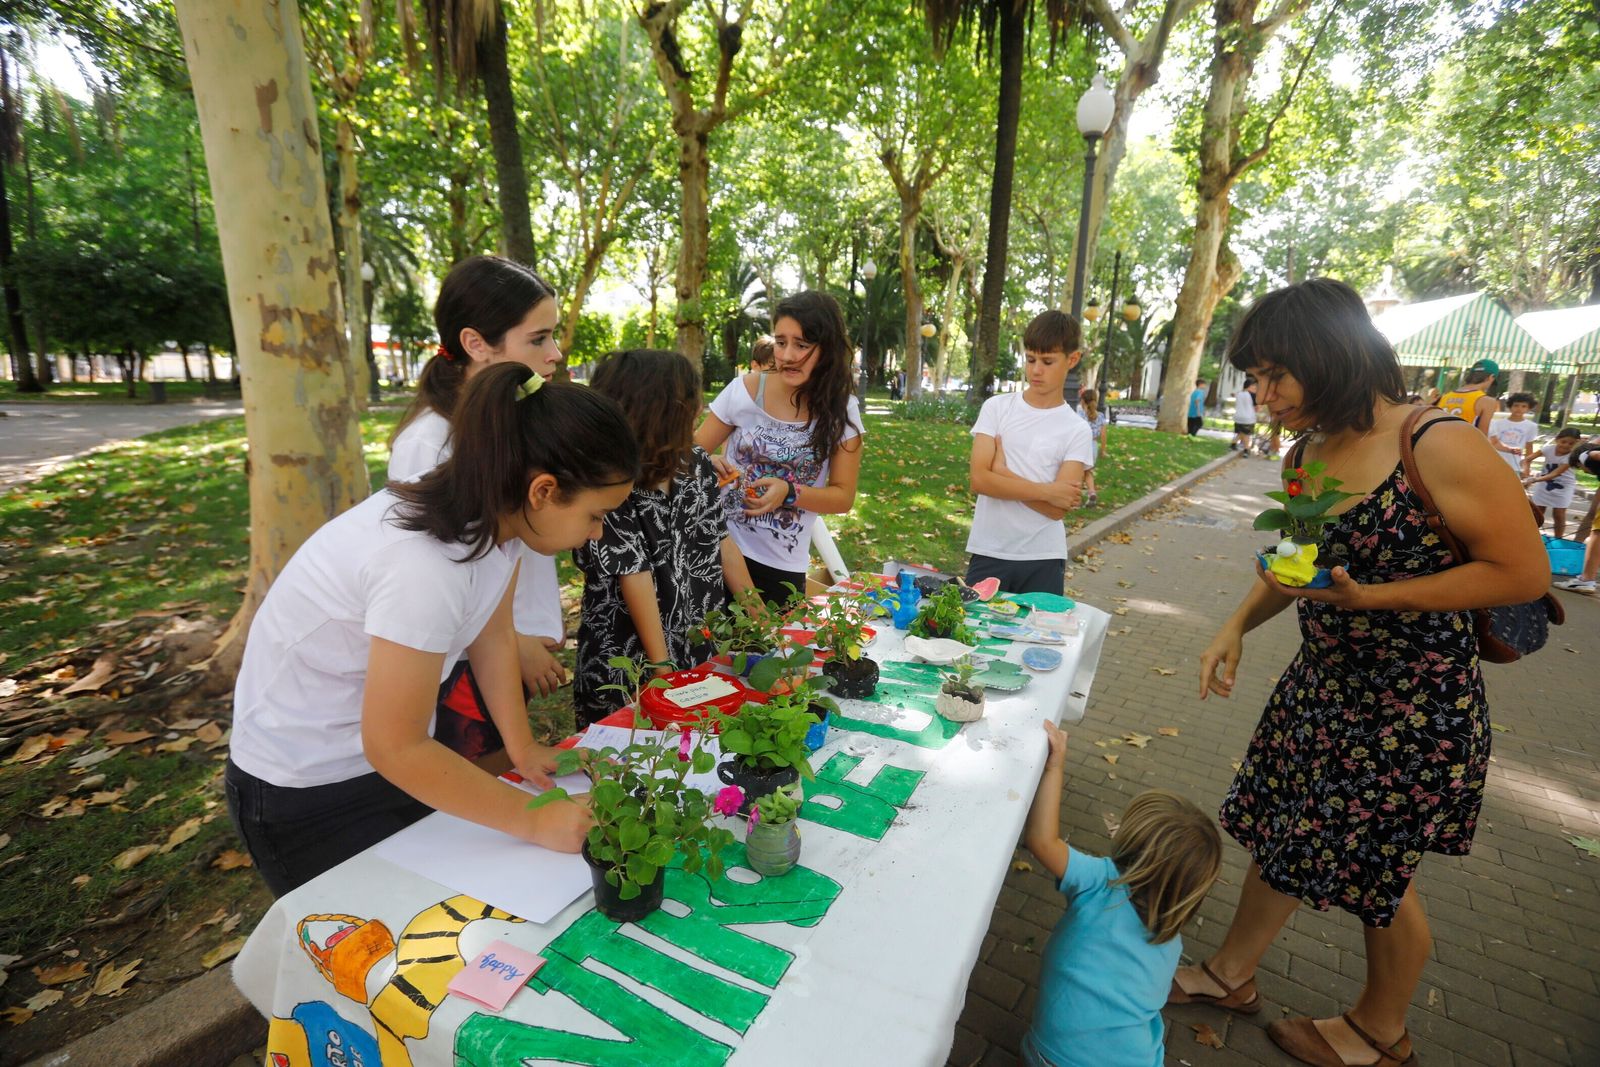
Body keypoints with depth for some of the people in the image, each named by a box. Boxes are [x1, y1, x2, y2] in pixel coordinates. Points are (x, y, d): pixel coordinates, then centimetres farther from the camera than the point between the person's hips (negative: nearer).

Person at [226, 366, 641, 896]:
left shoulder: (493, 510, -13)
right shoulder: (426, 563, -37)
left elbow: (494, 636, -1)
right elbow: (394, 748, -29)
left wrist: (522, 747, -7)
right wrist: (535, 820, -24)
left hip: (393, 752, 7)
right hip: (306, 791, -7)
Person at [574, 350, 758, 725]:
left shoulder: (696, 463, 0)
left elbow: (723, 543, 5)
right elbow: (635, 578, -19)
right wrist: (663, 668, -16)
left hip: (703, 648, 6)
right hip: (628, 663, -5)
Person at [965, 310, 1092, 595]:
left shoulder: (1077, 430, -1)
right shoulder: (996, 407, 0)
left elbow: (1058, 508, -9)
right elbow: (979, 479, -11)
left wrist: (1002, 474, -12)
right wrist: (1047, 490, -13)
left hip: (1043, 560, 0)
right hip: (988, 553, 0)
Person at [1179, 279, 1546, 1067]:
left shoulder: (1438, 447, -20)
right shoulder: (1307, 453, 1)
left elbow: (1524, 572, -16)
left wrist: (1368, 597, -26)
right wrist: (1237, 626, 1)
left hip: (1414, 705, -6)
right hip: (1320, 684, 6)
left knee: (1378, 873, 12)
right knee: (1278, 833, 17)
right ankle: (1232, 973, 40)